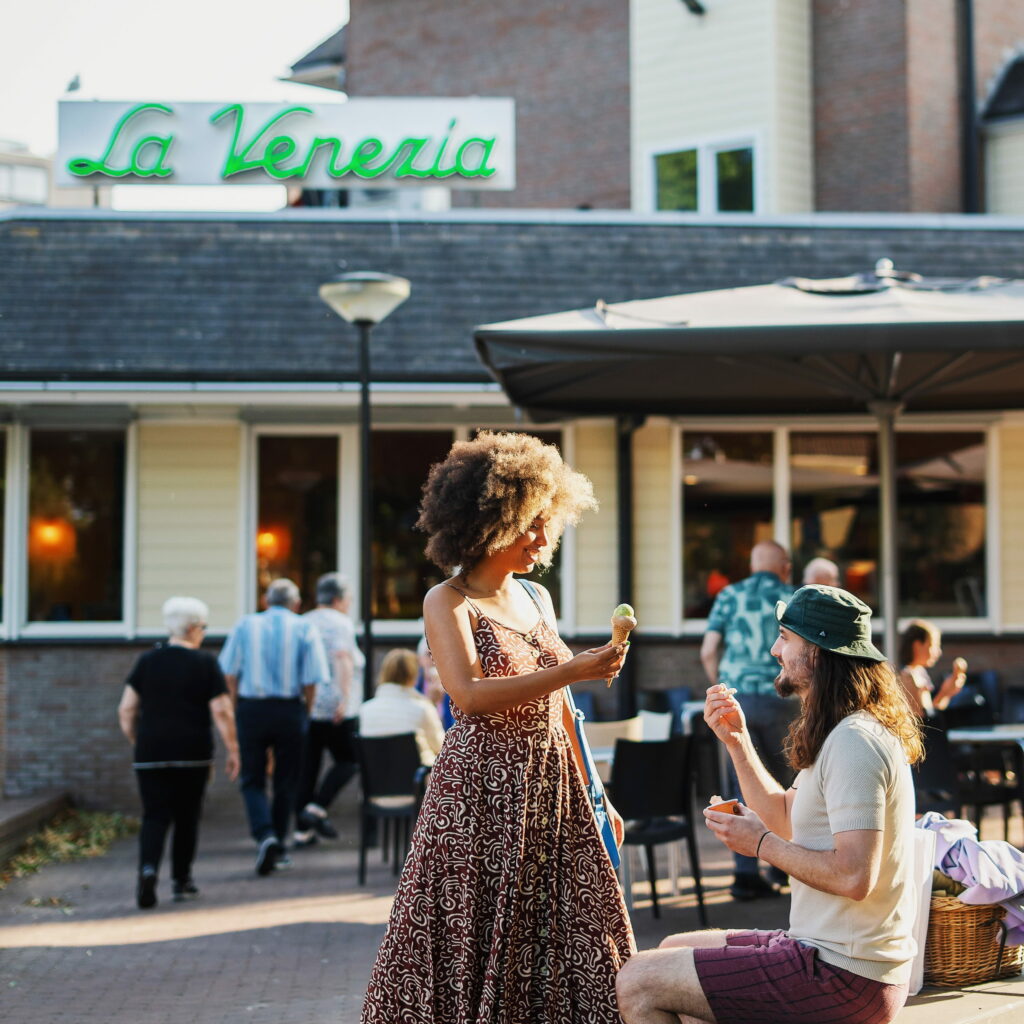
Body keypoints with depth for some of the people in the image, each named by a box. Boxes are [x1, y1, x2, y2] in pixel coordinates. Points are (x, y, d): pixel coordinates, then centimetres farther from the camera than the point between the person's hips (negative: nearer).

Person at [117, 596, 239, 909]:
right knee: (186, 817, 13)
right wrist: (233, 750, 0)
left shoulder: (147, 661, 5)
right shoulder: (205, 663, -3)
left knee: (155, 816, 2)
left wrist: (137, 742, 18)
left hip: (151, 753, 1)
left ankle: (148, 868, -22)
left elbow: (126, 710, 5)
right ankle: (181, 881, 19)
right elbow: (222, 712, -8)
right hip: (193, 755, -1)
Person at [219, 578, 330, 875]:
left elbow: (229, 674, 1)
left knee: (252, 780, 7)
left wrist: (237, 708, 11)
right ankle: (277, 848, 17)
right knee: (286, 781, 12)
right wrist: (304, 712, 8)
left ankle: (264, 835, -15)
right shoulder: (305, 629, 1)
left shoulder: (245, 625, 4)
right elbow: (311, 680, -5)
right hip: (290, 711, 0)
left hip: (251, 708, 0)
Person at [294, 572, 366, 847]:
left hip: (300, 707, 7)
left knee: (307, 765, 8)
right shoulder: (340, 623, -5)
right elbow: (342, 658, -19)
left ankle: (302, 830, 6)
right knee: (348, 760, 6)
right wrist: (344, 698, -24)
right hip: (331, 707, -7)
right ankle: (317, 808, -9)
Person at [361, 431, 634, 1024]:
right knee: (476, 948, -1)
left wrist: (594, 795, 17)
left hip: (553, 794, 6)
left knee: (573, 942, 3)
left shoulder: (537, 598, 14)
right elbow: (470, 694, -20)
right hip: (482, 795, -6)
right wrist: (572, 672, -24)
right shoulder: (447, 602, -5)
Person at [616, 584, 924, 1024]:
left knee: (637, 982, -11)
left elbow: (855, 877, -28)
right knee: (674, 951, 24)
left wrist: (760, 844, -15)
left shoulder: (853, 743, -21)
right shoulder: (843, 734, 13)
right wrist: (737, 740, 11)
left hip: (845, 977, -11)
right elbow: (785, 817, 22)